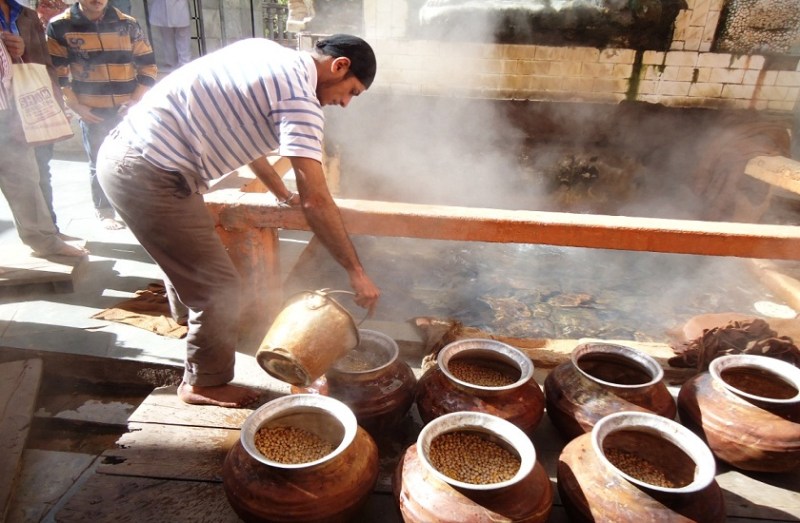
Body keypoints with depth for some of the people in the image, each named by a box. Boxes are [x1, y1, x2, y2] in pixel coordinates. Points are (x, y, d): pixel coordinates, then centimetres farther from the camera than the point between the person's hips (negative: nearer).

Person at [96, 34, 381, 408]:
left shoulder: (267, 55, 13)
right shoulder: (299, 97, -15)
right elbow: (316, 200, -22)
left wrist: (283, 194, 32)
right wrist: (356, 272, -15)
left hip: (123, 151, 10)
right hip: (150, 174, -10)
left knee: (197, 274, 25)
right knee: (218, 287, 1)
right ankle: (205, 383, 22)